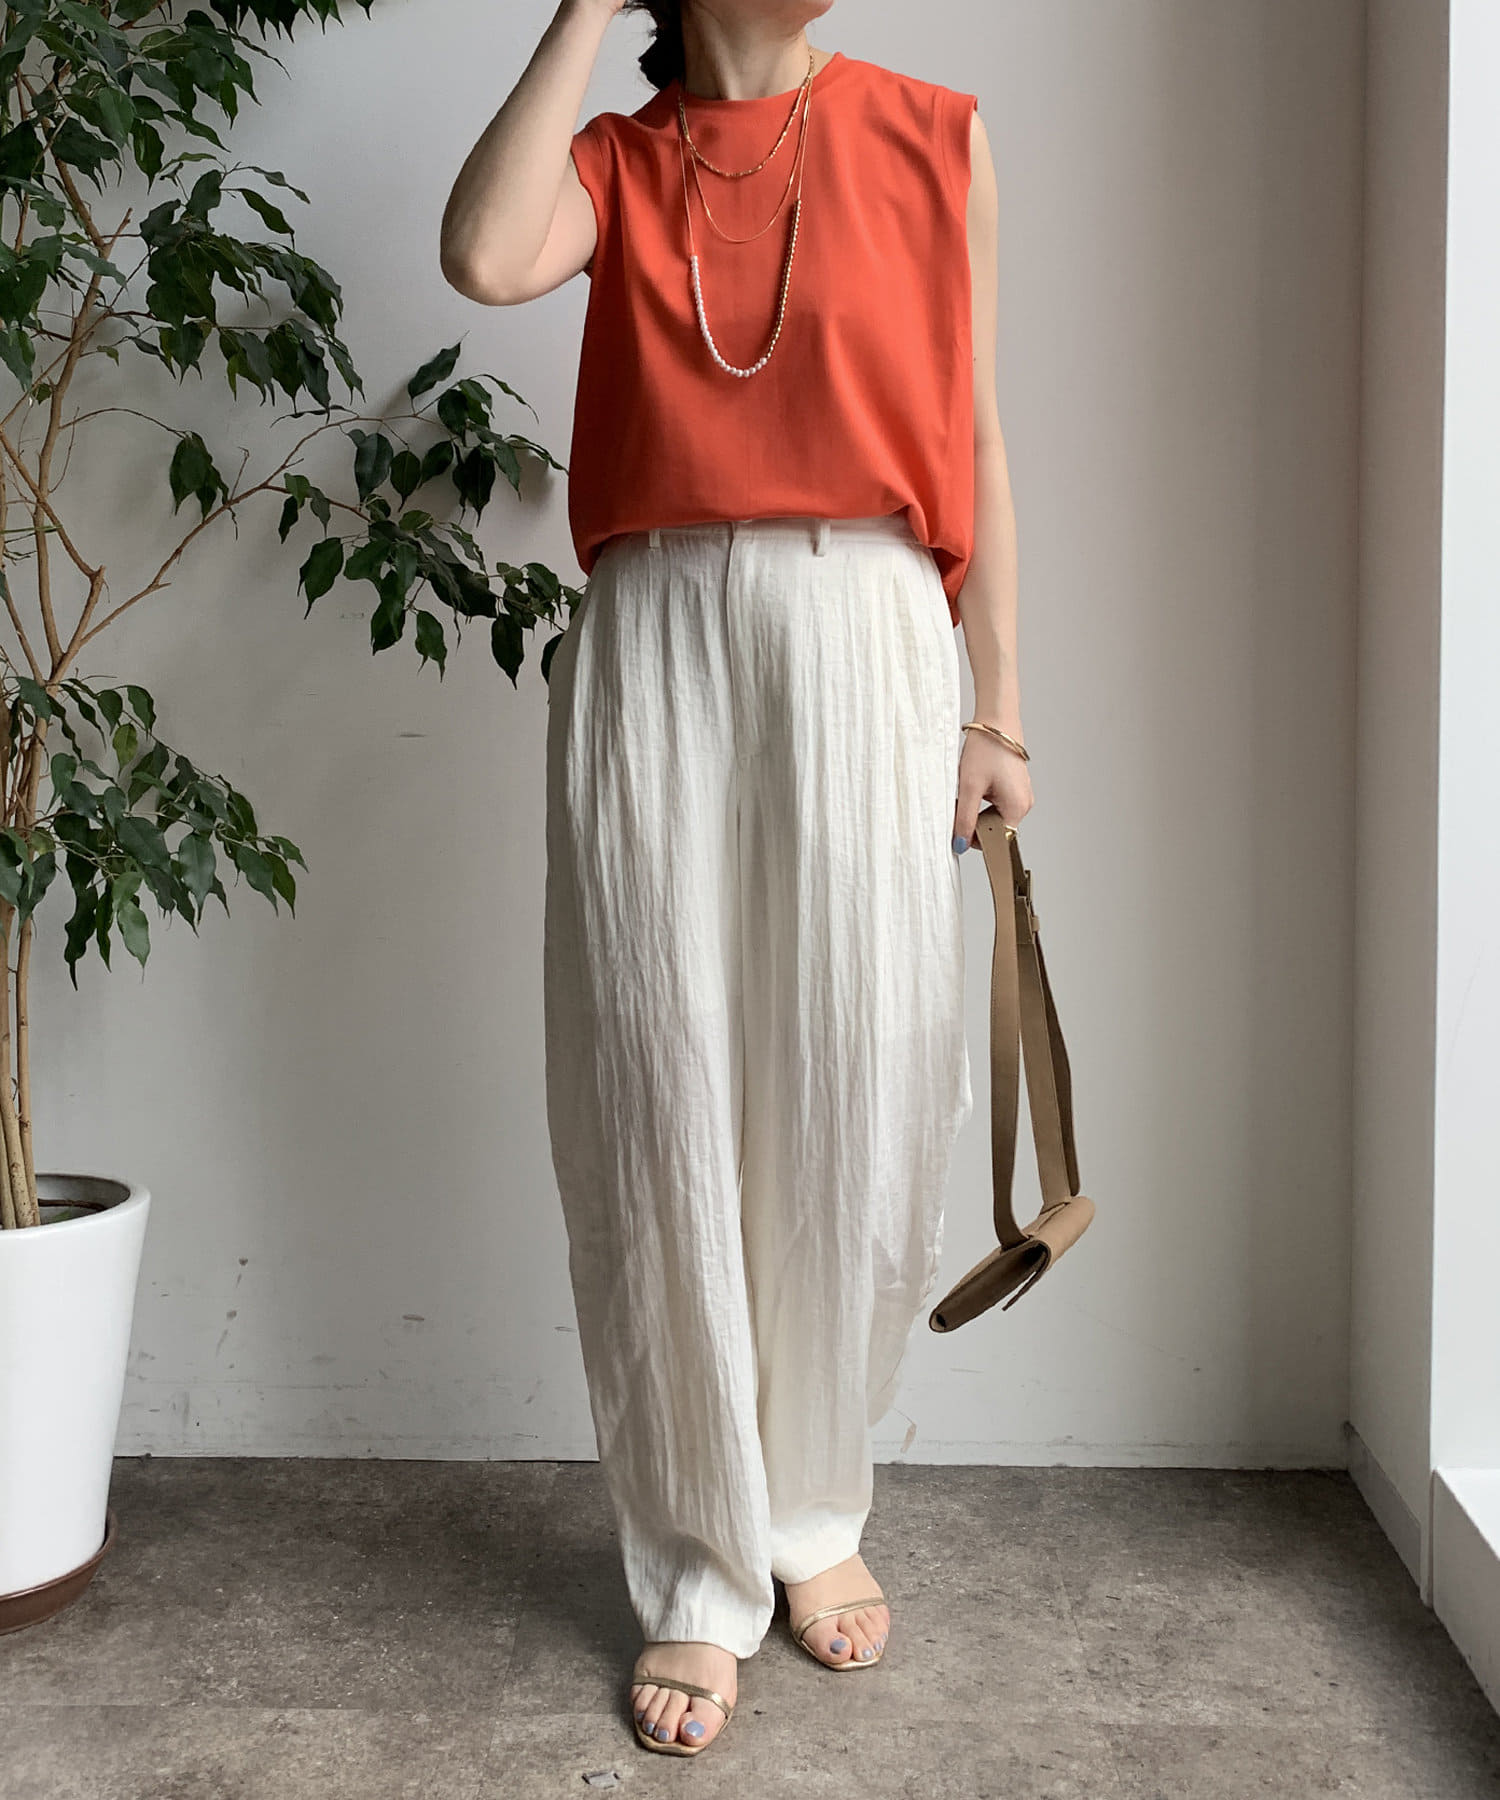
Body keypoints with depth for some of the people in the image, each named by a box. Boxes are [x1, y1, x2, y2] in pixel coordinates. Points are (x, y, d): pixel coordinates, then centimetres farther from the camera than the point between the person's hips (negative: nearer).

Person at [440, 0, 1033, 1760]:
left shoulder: (932, 142, 11)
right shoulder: (614, 163, 11)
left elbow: (974, 441, 10)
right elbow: (485, 258, -12)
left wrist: (996, 705, 6)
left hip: (863, 649, 1)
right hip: (656, 649, 0)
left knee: (857, 1121, 3)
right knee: (664, 1122, 1)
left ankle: (812, 1513, 26)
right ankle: (700, 1576, 16)